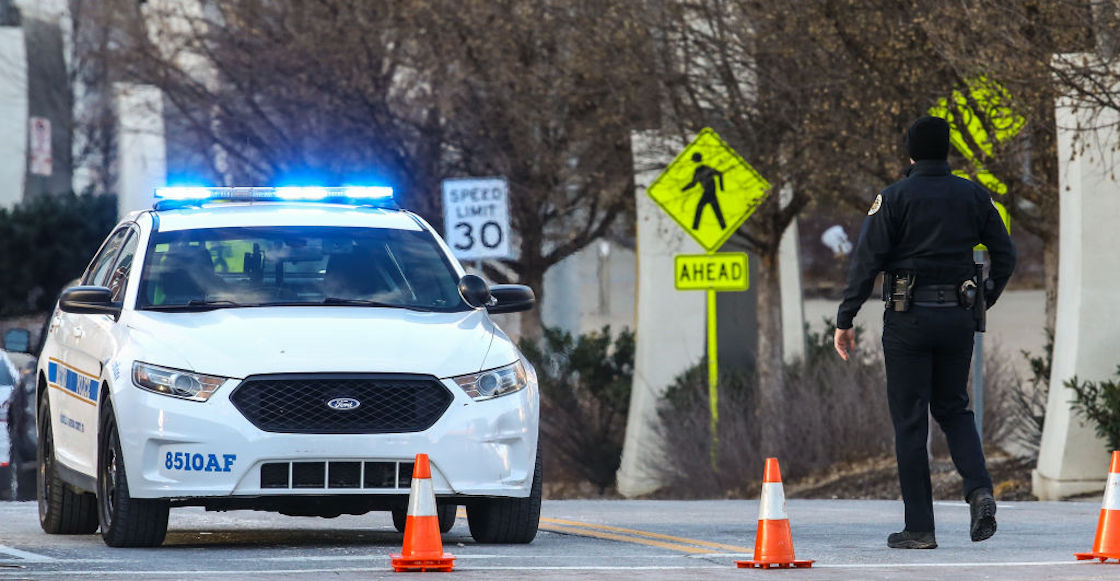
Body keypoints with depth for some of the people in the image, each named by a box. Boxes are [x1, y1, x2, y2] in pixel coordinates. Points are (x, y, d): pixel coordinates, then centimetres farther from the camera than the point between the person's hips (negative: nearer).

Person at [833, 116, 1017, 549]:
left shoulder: (895, 197, -6)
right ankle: (979, 489, -6)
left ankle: (920, 527, 1)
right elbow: (1005, 255, 8)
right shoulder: (973, 196, 5)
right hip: (958, 318, 4)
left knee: (910, 420, 2)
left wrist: (845, 321, -6)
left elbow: (867, 261, -10)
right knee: (953, 408, 19)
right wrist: (985, 300, 25)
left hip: (908, 318, -4)